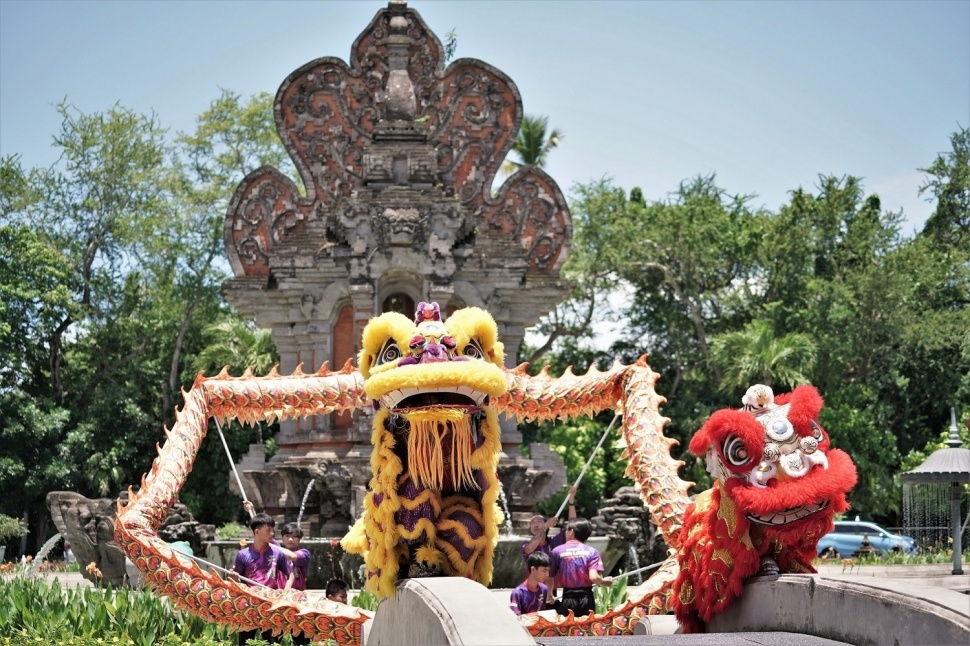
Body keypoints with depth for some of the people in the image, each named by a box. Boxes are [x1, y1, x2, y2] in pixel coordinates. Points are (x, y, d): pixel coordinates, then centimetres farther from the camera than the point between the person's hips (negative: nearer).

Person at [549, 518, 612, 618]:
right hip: (587, 599, 0)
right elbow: (593, 577, -12)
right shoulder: (591, 551, -1)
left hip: (568, 599, 0)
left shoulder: (558, 551, 0)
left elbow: (550, 578, 1)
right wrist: (604, 581, 9)